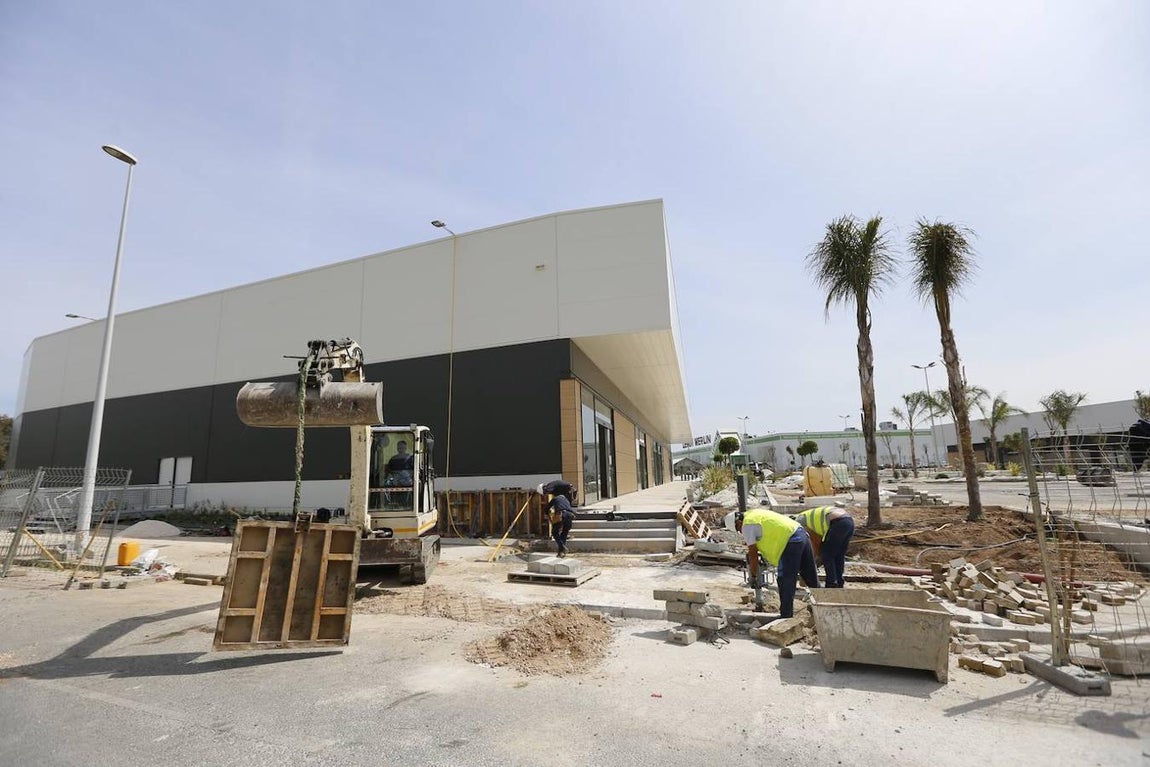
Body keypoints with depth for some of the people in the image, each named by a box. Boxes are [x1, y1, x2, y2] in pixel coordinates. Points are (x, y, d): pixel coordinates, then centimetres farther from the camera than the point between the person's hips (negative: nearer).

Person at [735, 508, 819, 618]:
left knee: (785, 582, -1)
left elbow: (752, 553, -3)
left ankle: (786, 616, 4)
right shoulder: (754, 513, 21)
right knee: (811, 577, 21)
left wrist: (753, 575, 8)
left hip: (791, 541, -10)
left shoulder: (747, 525, -6)